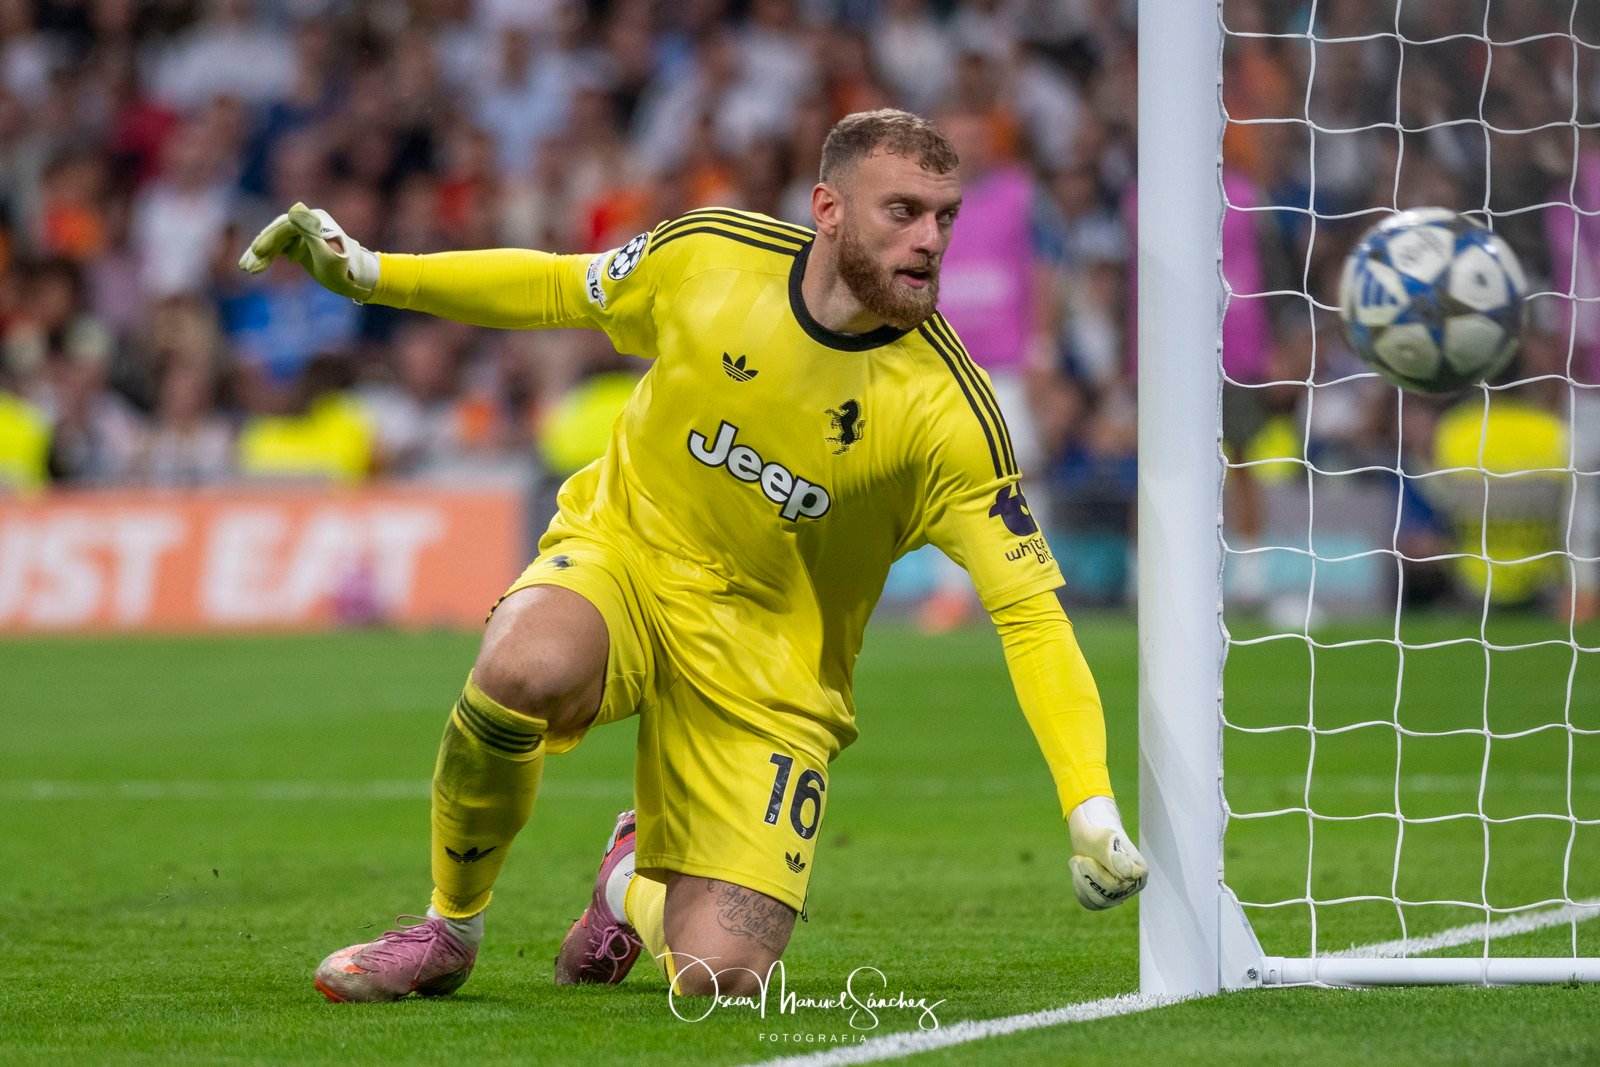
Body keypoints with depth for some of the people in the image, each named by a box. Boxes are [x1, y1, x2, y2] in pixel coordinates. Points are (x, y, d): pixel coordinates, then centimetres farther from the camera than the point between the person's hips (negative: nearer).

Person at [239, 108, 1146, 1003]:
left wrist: (1092, 812, -27)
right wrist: (366, 271, 4)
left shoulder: (949, 414, -18)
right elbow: (555, 290, 8)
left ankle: (637, 877, 28)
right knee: (524, 670, -37)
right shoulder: (707, 257, -12)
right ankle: (449, 929, -8)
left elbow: (1031, 610, -17)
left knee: (721, 977, -12)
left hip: (769, 672, 0)